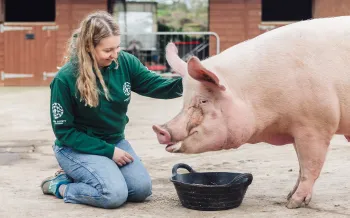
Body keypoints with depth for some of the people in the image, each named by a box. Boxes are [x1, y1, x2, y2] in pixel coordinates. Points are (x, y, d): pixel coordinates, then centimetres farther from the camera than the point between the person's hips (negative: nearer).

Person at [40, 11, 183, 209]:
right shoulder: (65, 79, -22)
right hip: (77, 147, -6)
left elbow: (155, 85, -9)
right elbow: (64, 131, -17)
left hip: (115, 141, 6)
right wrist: (108, 151, -20)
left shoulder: (125, 62, -11)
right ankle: (59, 185, 0)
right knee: (115, 194, -24)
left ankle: (80, 176, 12)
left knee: (142, 190, -7)